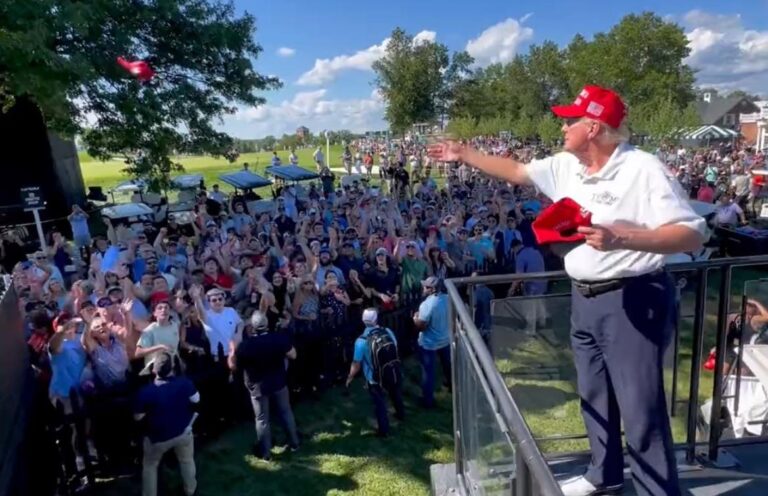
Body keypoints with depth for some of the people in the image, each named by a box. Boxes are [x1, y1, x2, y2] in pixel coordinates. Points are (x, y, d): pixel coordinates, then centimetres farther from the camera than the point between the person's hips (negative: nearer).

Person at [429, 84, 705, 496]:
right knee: (594, 397, 21)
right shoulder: (565, 166, 5)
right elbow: (516, 171, 18)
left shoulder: (642, 168, -17)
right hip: (584, 299, 8)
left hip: (632, 301, -8)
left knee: (641, 409, 0)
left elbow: (693, 235, -20)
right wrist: (464, 154, 20)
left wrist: (620, 238, -32)